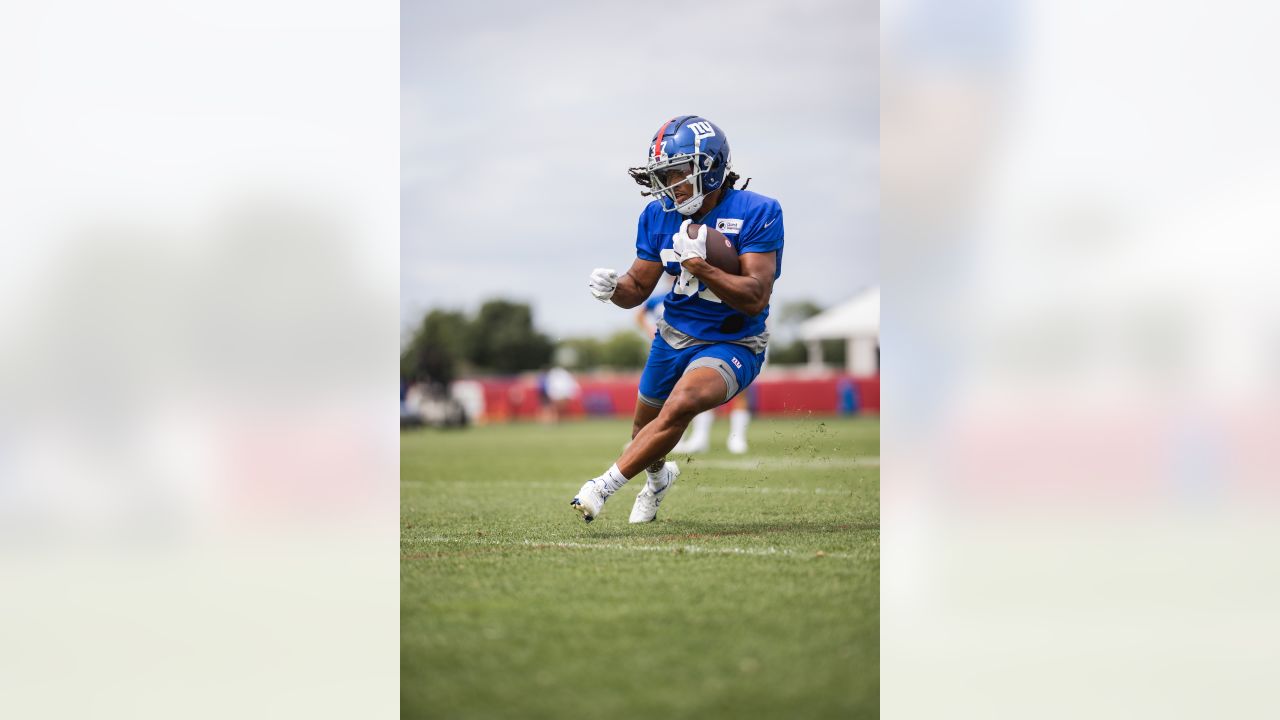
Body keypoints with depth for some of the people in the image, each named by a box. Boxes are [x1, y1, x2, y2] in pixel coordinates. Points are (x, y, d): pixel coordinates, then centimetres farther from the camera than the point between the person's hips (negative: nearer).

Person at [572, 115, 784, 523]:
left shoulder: (756, 214, -21)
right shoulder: (660, 215, -5)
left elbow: (756, 299, -26)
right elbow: (639, 288, 4)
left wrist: (698, 264, -35)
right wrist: (614, 289, -20)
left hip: (731, 346, -6)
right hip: (673, 337, 6)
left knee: (680, 406, -32)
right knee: (645, 428, 21)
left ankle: (605, 486, -21)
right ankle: (658, 477, 57)